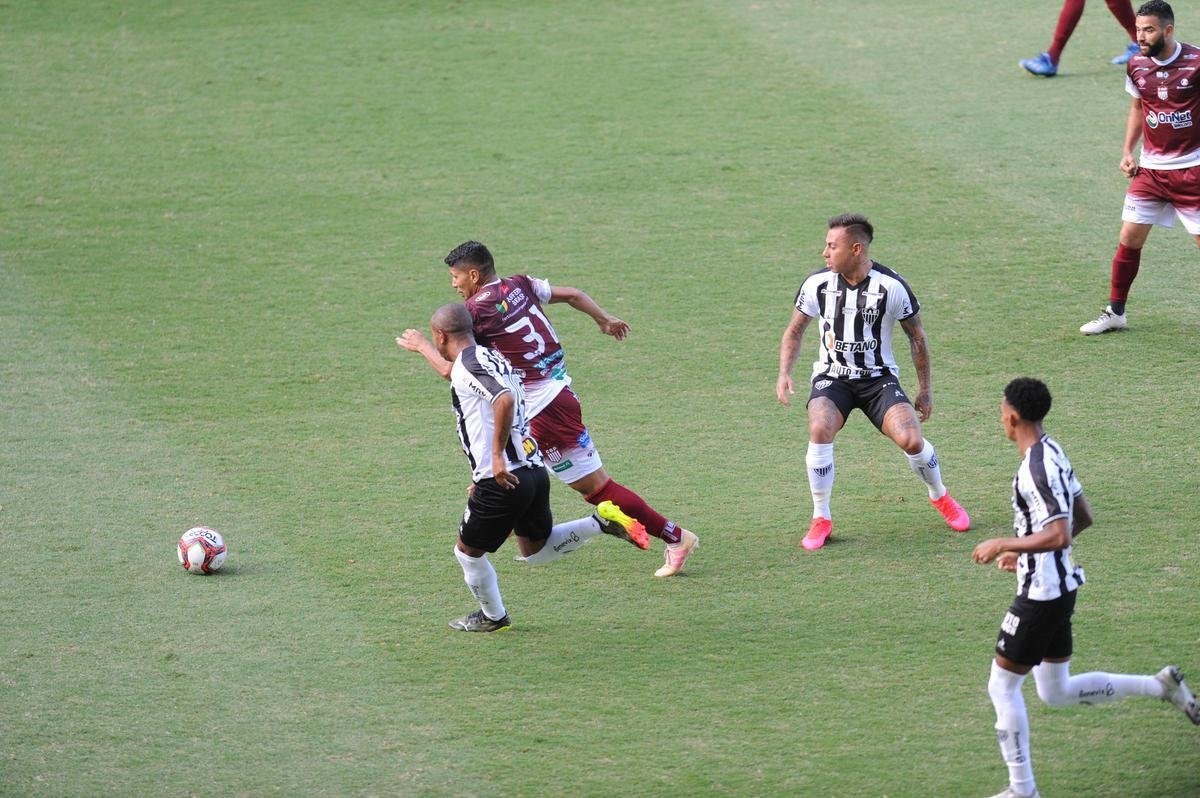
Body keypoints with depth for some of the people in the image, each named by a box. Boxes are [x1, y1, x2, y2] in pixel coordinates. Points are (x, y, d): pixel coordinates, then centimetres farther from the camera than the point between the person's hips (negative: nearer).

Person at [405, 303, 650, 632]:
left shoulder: (467, 365, -12)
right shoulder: (495, 359, 17)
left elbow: (505, 401, -30)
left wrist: (497, 457, -26)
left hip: (504, 480, -9)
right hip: (535, 470, 9)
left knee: (468, 551, 12)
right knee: (535, 552, 21)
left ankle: (493, 617, 28)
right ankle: (600, 522, 7)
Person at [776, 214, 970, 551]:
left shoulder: (891, 287, -11)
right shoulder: (818, 283, -6)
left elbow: (916, 336, 3)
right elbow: (795, 330, 10)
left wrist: (925, 389, 6)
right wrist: (784, 373, -5)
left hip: (878, 378, -1)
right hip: (832, 378, 1)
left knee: (911, 439, -20)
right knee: (820, 429, -30)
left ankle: (941, 497, 15)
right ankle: (821, 520, -13)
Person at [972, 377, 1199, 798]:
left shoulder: (1036, 469, -23)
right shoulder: (1053, 453, 8)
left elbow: (1058, 536, -31)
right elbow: (1083, 518, 18)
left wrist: (1002, 545, -22)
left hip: (1041, 595, -10)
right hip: (1061, 586, 10)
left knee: (1002, 686, 2)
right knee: (1057, 693, 18)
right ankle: (1161, 686, 16)